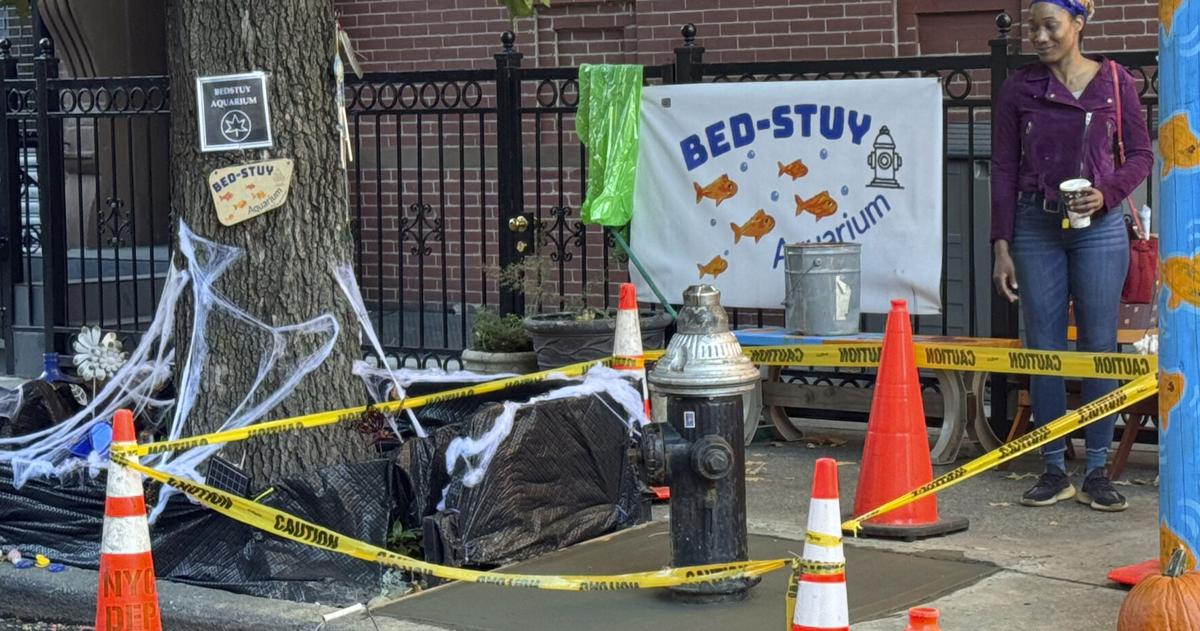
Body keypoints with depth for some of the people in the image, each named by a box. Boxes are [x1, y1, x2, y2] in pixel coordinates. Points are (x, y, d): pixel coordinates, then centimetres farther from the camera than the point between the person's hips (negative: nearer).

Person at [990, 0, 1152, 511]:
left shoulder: (1115, 82, 2)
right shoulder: (1018, 89, 3)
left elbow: (1140, 153, 7)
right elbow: (1004, 171, 4)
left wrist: (1108, 194, -12)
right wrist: (1002, 247, -1)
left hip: (1099, 227, -1)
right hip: (1036, 229, 1)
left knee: (1099, 346, 1)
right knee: (1043, 349, 2)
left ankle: (1097, 474, 9)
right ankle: (1054, 472, 11)